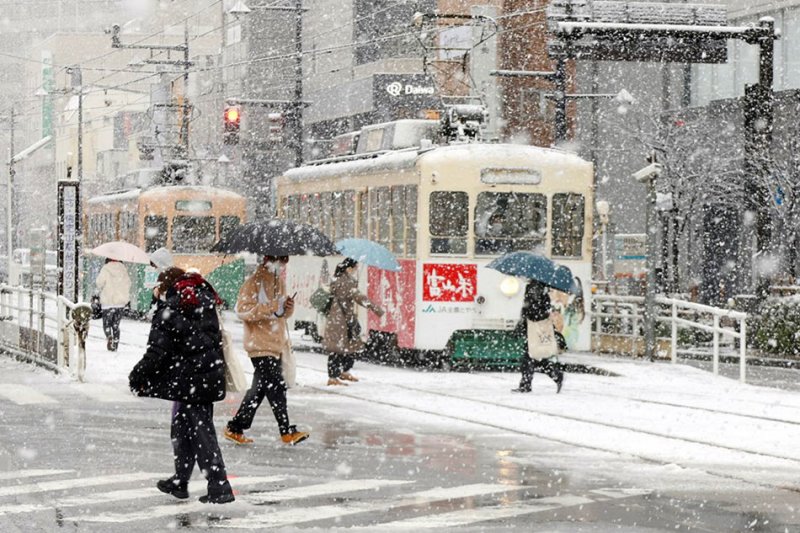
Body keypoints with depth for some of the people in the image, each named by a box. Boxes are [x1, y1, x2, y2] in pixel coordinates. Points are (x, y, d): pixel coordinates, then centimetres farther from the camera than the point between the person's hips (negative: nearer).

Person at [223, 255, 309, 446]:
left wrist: (288, 307, 0)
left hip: (275, 344, 9)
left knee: (259, 389, 11)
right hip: (260, 345, -9)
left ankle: (235, 428, 19)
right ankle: (287, 431, -4)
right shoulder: (255, 282, -11)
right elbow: (242, 309, -18)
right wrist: (270, 308, -26)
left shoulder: (278, 281, 16)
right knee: (276, 387, -9)